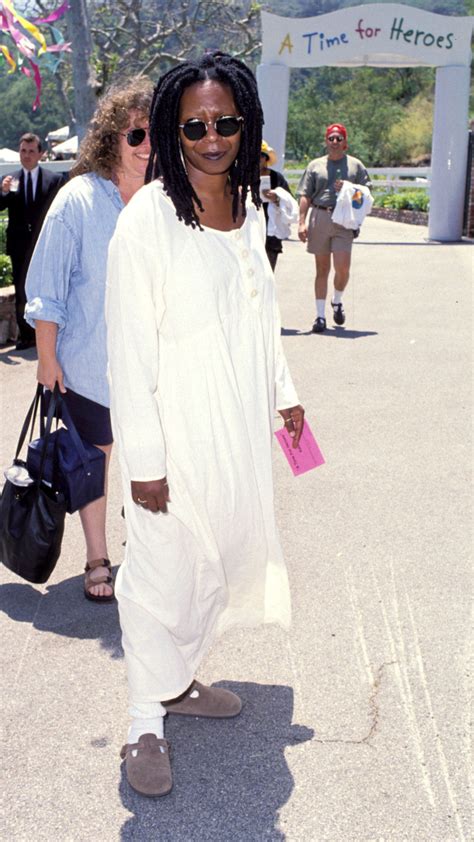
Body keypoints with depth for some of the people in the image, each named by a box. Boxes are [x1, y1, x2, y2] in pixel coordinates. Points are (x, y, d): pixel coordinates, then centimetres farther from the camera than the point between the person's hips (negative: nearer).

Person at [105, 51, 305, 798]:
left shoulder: (249, 211, 6)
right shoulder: (147, 220, -16)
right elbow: (131, 350, -17)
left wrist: (284, 394, 20)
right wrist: (144, 459, -17)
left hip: (240, 429, 7)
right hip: (178, 435, -7)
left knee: (221, 561, 18)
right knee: (163, 572, 4)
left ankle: (177, 679, 39)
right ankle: (146, 722, 22)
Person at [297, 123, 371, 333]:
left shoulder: (356, 165, 12)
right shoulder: (315, 165, 14)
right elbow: (305, 195, 8)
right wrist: (302, 222, -3)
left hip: (344, 221, -1)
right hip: (319, 217, 1)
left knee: (342, 268, -11)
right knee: (322, 269, 4)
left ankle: (337, 301, 19)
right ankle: (320, 315, 9)